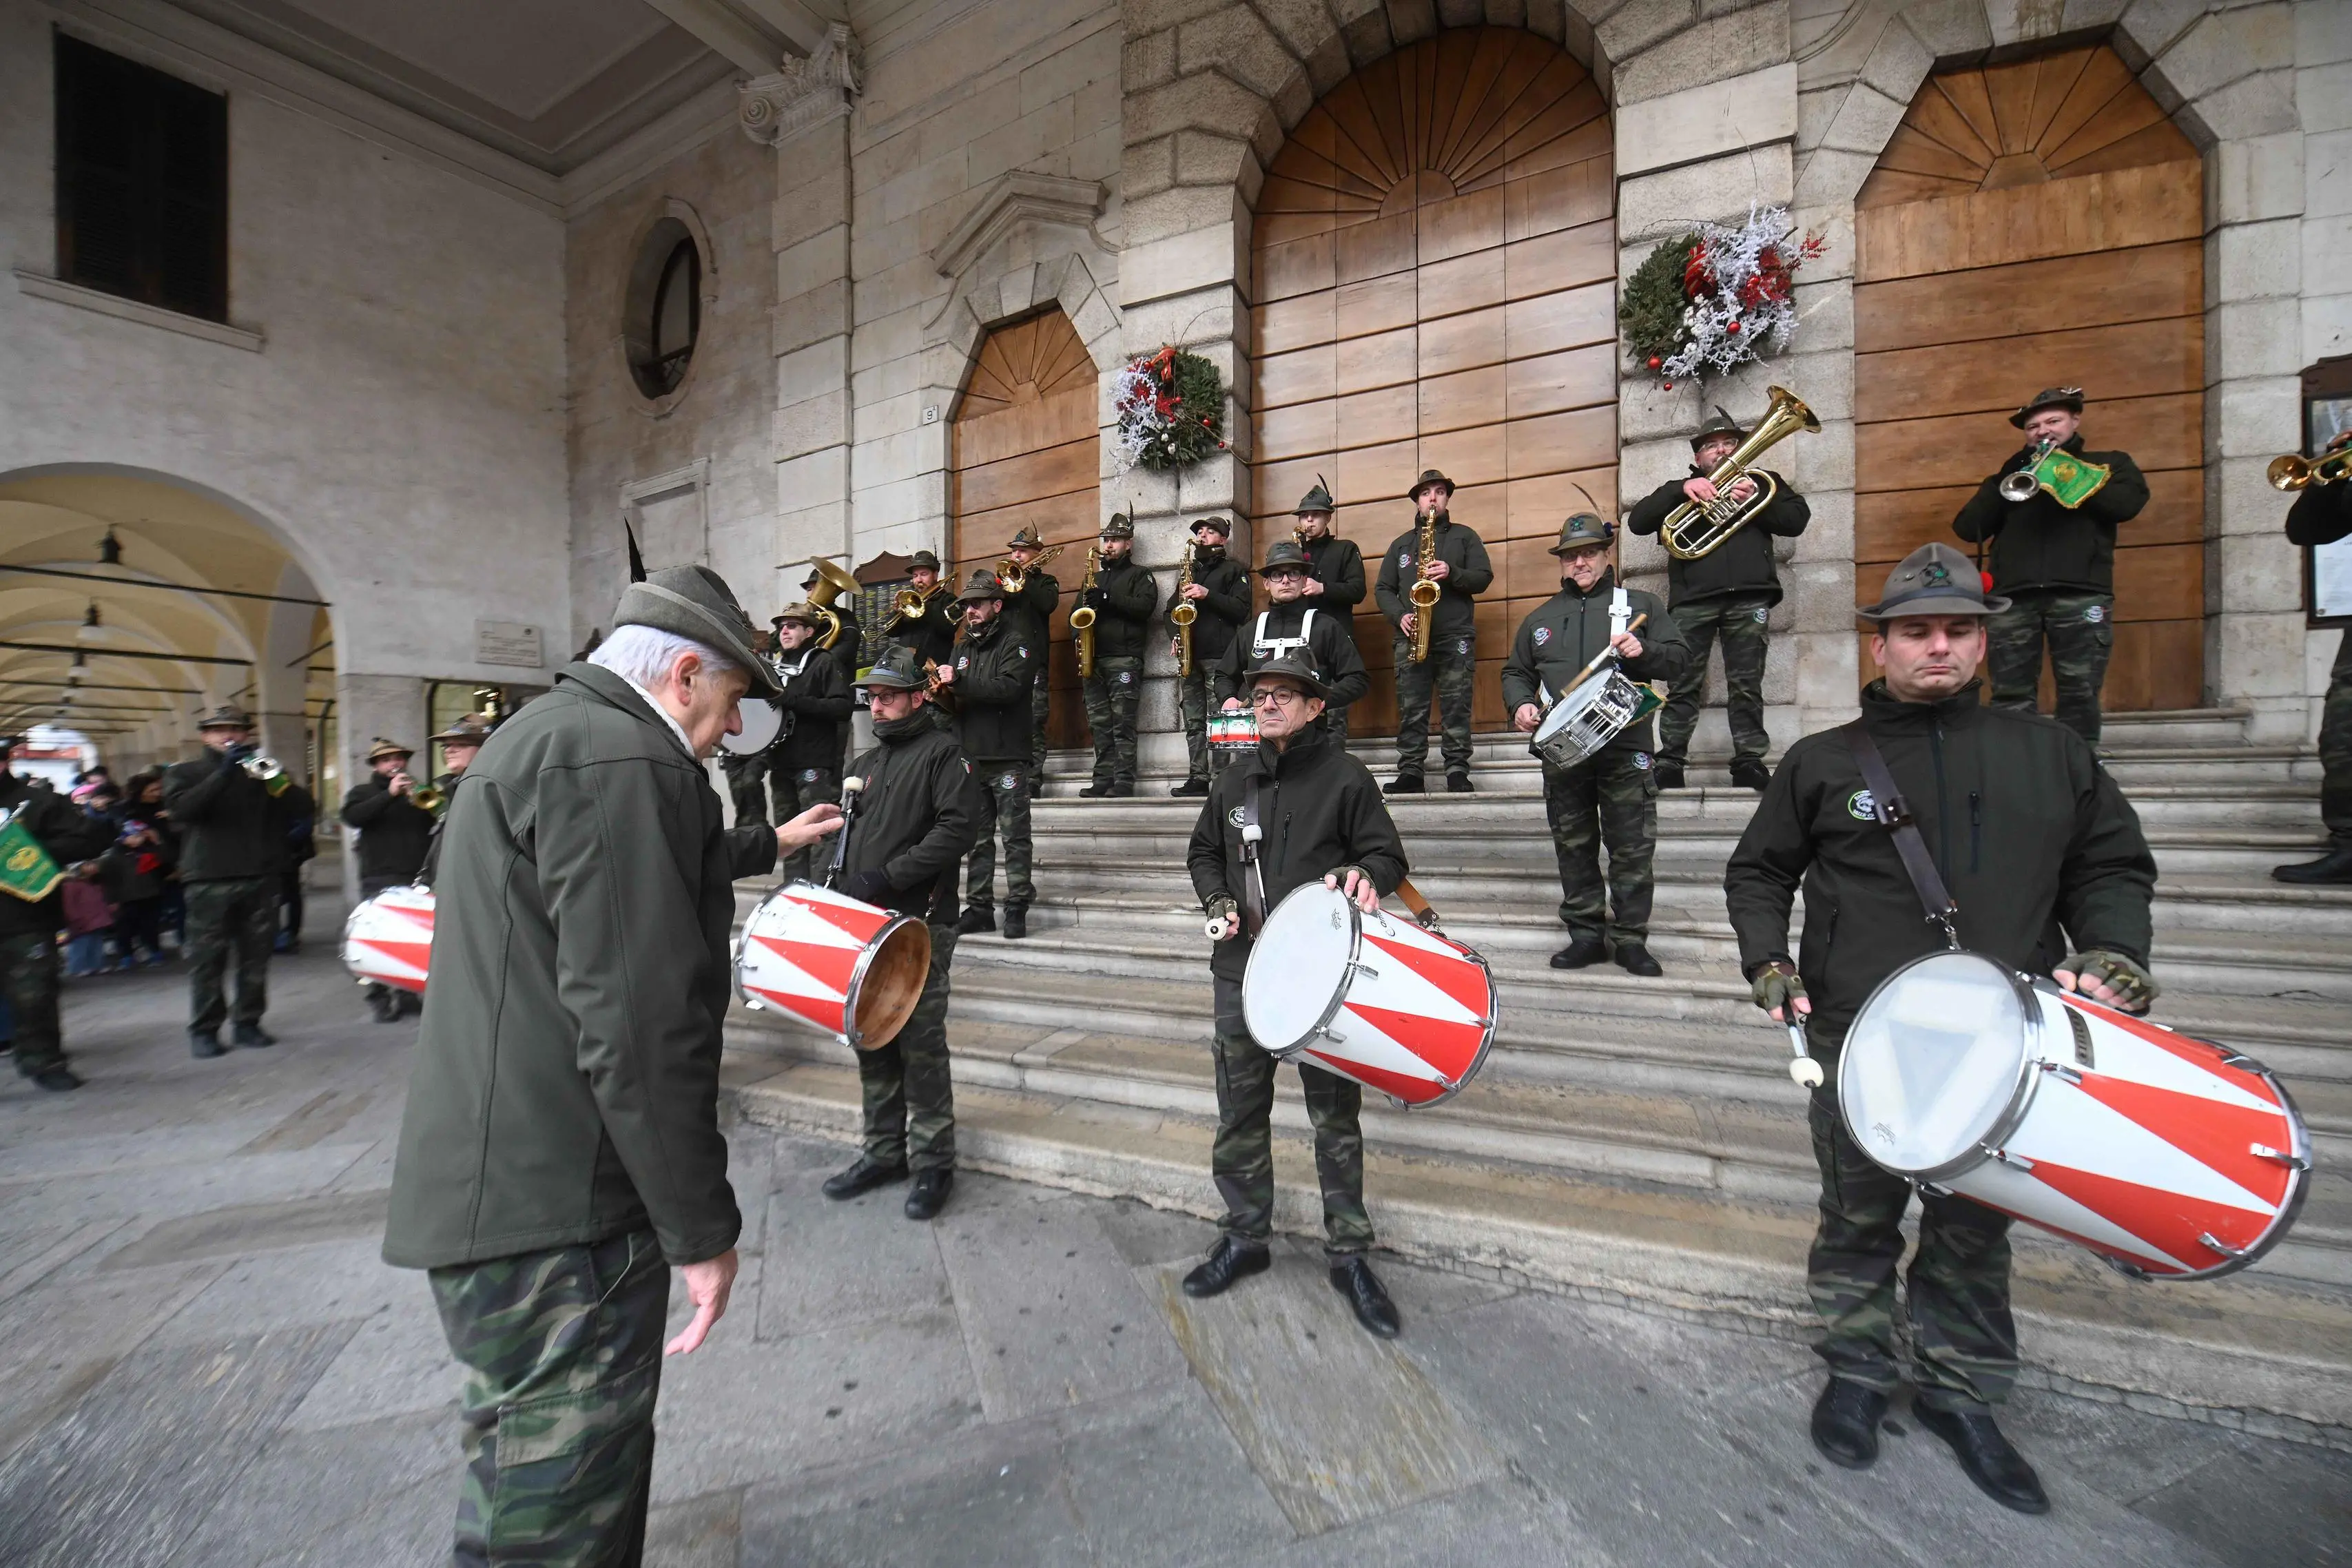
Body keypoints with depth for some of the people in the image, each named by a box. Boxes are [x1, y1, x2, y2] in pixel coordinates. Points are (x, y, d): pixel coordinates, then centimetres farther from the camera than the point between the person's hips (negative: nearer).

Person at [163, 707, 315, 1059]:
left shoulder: (261, 770, 14)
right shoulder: (185, 773, 9)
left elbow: (304, 807, 1)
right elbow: (181, 809, -12)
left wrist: (276, 778, -15)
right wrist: (224, 770, -19)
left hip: (261, 878, 2)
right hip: (208, 880, -2)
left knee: (256, 956, 5)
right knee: (207, 958, 1)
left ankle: (247, 1023, 14)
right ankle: (204, 1030, 10)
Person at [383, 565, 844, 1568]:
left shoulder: (550, 731, 14)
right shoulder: (621, 759, -21)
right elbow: (640, 1023, -26)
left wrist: (771, 843, 44)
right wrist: (702, 1227, -16)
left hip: (502, 1183, 11)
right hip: (551, 1215, -11)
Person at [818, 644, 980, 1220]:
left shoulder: (941, 751, -2)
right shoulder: (864, 763, 20)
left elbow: (956, 827, -15)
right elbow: (845, 835, 24)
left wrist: (889, 876, -18)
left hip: (919, 924, -7)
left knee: (921, 1046, -2)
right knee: (872, 1040, 13)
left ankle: (933, 1162, 12)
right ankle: (883, 1151, 27)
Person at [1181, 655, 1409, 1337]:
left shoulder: (1345, 777, -4)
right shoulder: (1234, 780, 10)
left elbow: (1387, 854, -2)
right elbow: (1203, 852, 19)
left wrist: (1364, 877, -24)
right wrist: (1218, 900, 1)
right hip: (1242, 971, 4)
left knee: (1336, 1116, 8)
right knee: (1240, 1113, 13)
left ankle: (1348, 1253, 27)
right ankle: (1244, 1237, 33)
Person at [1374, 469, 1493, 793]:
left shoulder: (1464, 536, 15)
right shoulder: (1402, 543, 20)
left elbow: (1484, 577, 6)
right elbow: (1382, 589, 14)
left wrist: (1452, 573, -13)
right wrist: (1400, 616, -5)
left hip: (1456, 636, -2)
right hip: (1411, 637, 2)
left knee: (1456, 707, -5)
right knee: (1411, 709, -3)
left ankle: (1458, 772, -1)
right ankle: (1410, 773, 1)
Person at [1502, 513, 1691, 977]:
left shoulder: (1640, 604, 13)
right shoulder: (1540, 618, 19)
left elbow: (1680, 656, 7)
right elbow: (1515, 672, 20)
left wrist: (1644, 651, -13)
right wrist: (1520, 704, 0)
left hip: (1626, 747, -2)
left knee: (1632, 847, -1)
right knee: (1573, 846, 6)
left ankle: (1630, 939, 9)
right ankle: (1586, 934, 15)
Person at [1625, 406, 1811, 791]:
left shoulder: (1762, 481, 26)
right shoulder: (1682, 490, 24)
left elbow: (1796, 520, 12)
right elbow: (1637, 522, 7)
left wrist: (1756, 500, -3)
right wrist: (1681, 489, -6)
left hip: (1748, 597, 1)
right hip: (1692, 598, 0)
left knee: (1746, 686, -2)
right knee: (1683, 685, -5)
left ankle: (1749, 762, 2)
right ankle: (1669, 762, -4)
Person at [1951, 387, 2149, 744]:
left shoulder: (2109, 463, 22)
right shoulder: (2014, 475, 25)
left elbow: (2128, 503, 2)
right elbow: (1967, 528, 9)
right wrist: (2009, 475, 0)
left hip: (2080, 594, -1)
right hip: (2012, 596, 1)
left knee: (2079, 695, -6)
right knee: (2010, 699, -7)